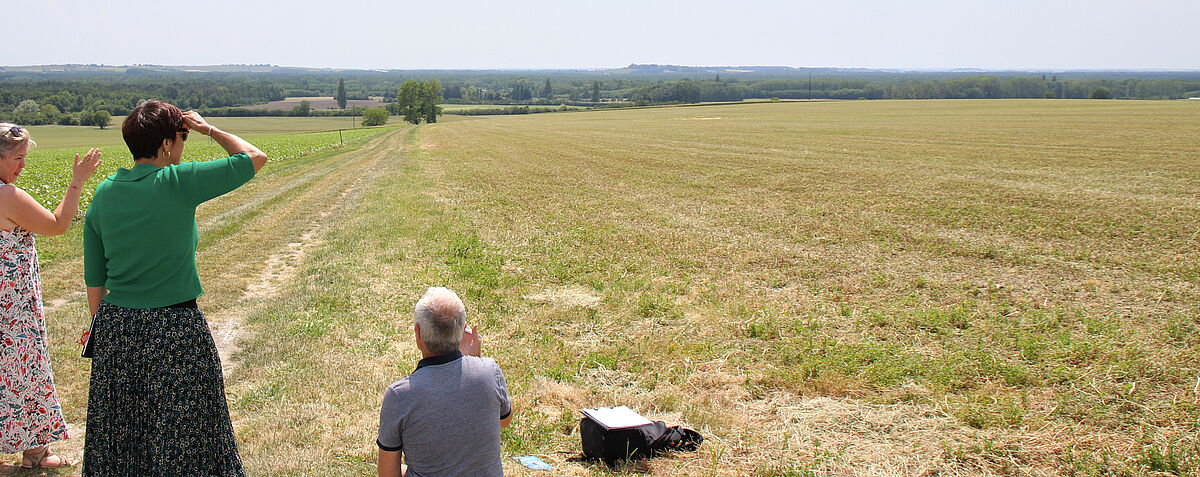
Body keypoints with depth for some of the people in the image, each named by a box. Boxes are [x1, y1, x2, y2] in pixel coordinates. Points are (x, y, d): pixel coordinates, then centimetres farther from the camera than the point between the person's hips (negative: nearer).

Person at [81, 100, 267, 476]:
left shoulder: (103, 194, 3)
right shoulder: (178, 183, -15)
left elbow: (94, 281, 8)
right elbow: (255, 158, -8)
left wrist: (106, 328, 18)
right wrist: (208, 129, 5)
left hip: (115, 329, 6)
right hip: (175, 329, -5)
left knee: (120, 437, 18)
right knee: (183, 436, 9)